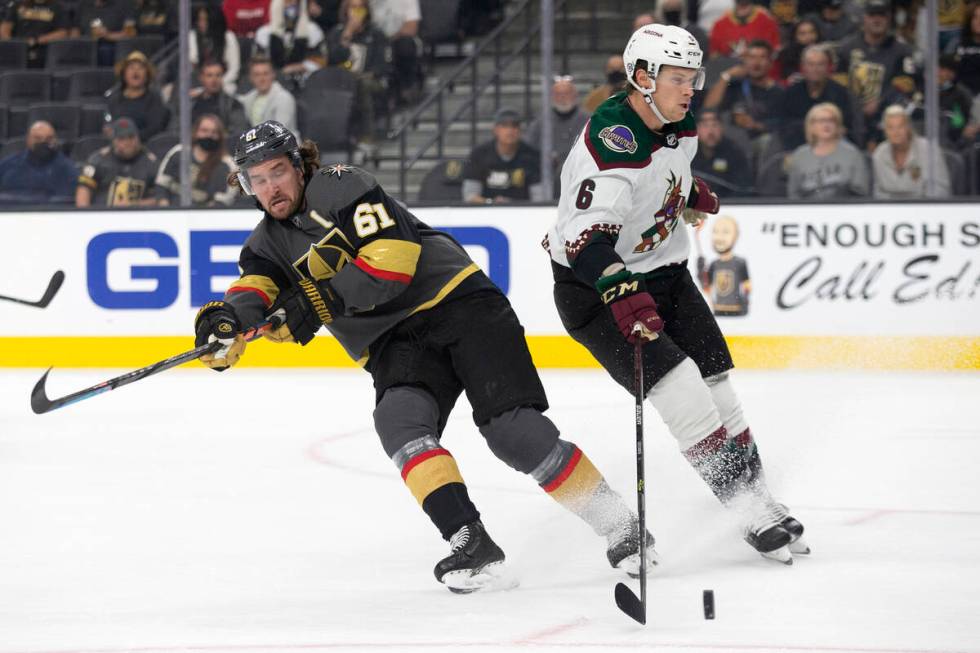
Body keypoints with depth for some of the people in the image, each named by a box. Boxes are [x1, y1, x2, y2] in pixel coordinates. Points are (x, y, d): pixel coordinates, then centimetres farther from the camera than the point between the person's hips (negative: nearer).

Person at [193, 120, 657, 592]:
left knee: (513, 430, -18)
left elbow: (392, 258, -18)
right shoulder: (270, 242, 13)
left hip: (458, 304, -5)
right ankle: (472, 546, -32)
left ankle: (620, 527, -7)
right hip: (393, 344, 5)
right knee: (399, 420, -26)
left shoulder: (338, 189, -6)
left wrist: (320, 301, -24)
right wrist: (228, 319, -29)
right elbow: (256, 287, -6)